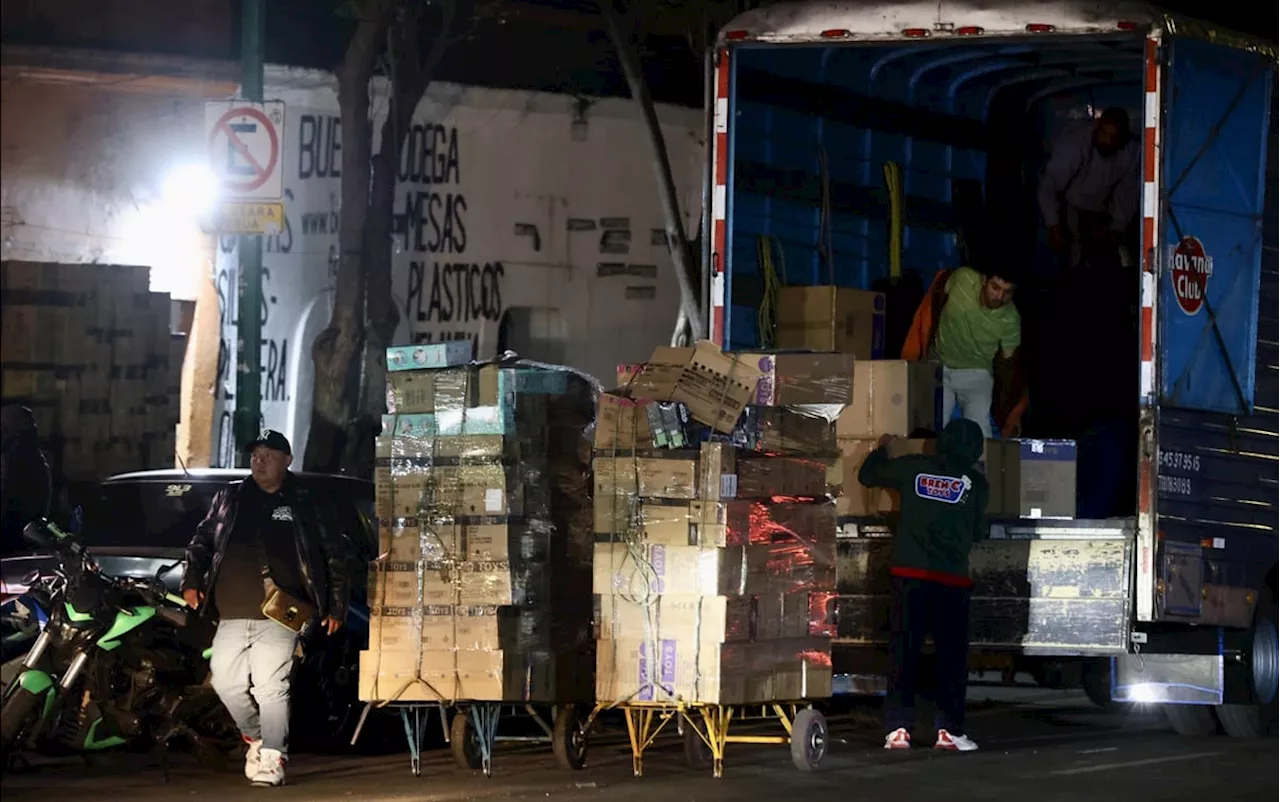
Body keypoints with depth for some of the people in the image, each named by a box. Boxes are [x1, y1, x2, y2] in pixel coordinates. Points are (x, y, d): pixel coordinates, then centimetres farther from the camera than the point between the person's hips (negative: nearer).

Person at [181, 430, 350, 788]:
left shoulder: (308, 505, 6)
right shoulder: (229, 500, 15)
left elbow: (335, 558, 8)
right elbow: (202, 541, 20)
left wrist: (336, 607, 3)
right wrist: (192, 581, 6)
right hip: (231, 617, 4)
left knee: (270, 688, -11)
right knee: (226, 682, 4)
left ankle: (272, 759, -6)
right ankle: (256, 736, 27)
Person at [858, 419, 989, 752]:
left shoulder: (913, 467, 4)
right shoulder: (975, 482, 1)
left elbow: (867, 475, 17)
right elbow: (978, 531, 11)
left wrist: (882, 449, 36)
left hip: (909, 574, 1)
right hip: (951, 578, -1)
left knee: (903, 652, 3)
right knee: (952, 655, 6)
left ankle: (898, 728, -3)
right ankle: (949, 729, 2)